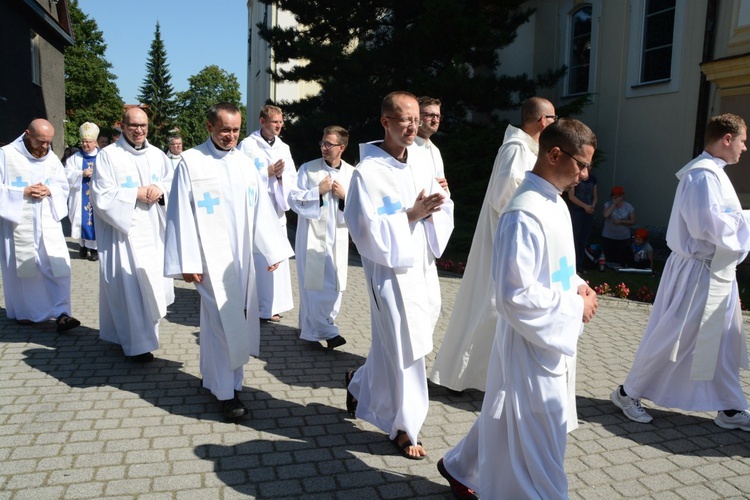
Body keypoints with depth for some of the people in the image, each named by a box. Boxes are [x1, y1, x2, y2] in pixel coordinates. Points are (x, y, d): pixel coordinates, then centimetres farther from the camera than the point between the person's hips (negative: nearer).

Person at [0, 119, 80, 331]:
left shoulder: (52, 158, 6)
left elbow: (63, 187, 11)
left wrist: (49, 191, -10)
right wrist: (24, 192, -17)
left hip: (47, 223, 3)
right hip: (18, 223, -2)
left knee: (57, 266, -7)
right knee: (21, 268, 8)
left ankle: (61, 313, -5)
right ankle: (24, 312, 24)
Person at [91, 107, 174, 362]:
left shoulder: (157, 155, 12)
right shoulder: (108, 155, -4)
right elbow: (102, 195, -9)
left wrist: (159, 189, -12)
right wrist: (137, 194, -14)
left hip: (153, 229, 6)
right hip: (123, 229, -5)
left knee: (152, 281, 9)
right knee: (130, 283, -6)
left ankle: (134, 332, 28)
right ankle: (137, 343, 0)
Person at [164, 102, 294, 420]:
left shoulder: (244, 163, 9)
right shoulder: (191, 162, -5)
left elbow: (260, 208, 9)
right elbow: (181, 214, -7)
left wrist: (273, 250, 6)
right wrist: (187, 262, -11)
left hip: (242, 256, 5)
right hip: (211, 257, -5)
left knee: (239, 322, 9)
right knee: (224, 323, -5)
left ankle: (214, 376, 27)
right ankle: (226, 392, 8)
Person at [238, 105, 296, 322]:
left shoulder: (283, 148, 14)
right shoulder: (248, 145, -3)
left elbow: (292, 179, 12)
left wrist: (281, 176, -8)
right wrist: (268, 172, -13)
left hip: (277, 208, 6)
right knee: (257, 258, -7)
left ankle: (272, 305, 19)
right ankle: (257, 305, 4)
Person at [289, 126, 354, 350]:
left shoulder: (351, 173, 4)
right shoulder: (308, 169, -1)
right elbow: (294, 199, -5)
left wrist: (344, 196, -12)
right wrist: (318, 191, -13)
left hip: (338, 238, 3)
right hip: (312, 236, -3)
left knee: (335, 286, 8)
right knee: (314, 285, -4)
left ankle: (311, 329, 25)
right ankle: (326, 331, 6)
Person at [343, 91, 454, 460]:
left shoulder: (420, 162, 5)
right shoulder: (368, 172, -14)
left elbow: (442, 208, 8)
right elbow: (369, 230, -17)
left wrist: (435, 207, -14)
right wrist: (411, 215, -20)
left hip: (423, 266, 6)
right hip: (390, 270, -6)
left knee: (391, 346, 17)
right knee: (403, 350, 2)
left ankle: (359, 384, 46)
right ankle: (403, 428, 22)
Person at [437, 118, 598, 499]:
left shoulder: (555, 202, 7)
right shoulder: (525, 214, -25)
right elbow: (516, 295, -27)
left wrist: (576, 284, 1)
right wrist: (576, 306, -18)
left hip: (548, 336, 10)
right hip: (531, 340, -10)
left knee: (508, 417, 23)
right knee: (540, 431, 6)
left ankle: (458, 466, 44)